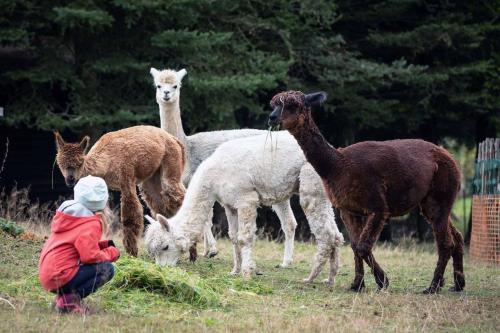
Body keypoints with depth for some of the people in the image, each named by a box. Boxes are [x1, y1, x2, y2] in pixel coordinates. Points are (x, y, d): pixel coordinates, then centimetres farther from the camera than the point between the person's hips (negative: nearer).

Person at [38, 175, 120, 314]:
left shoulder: (68, 212, 17)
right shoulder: (91, 224, -12)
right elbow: (90, 256, -22)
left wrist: (104, 245, 12)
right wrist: (112, 252, -3)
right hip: (60, 277, -9)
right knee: (107, 268, -8)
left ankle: (64, 295, 8)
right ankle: (69, 299, -15)